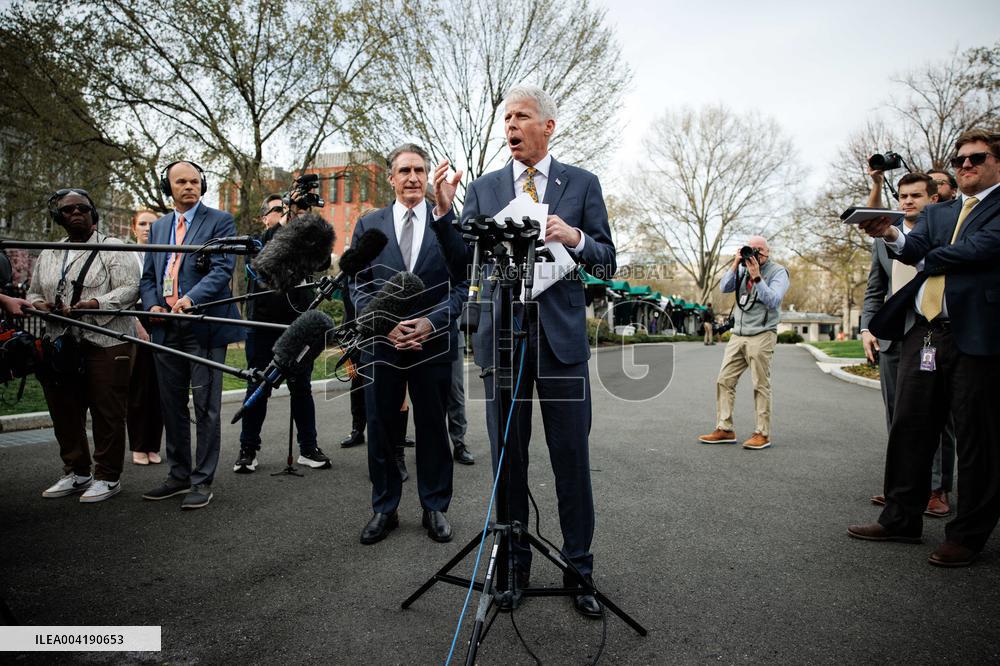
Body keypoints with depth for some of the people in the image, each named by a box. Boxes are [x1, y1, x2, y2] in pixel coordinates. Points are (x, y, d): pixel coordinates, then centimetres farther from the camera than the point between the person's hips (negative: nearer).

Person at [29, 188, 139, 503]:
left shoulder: (113, 249, 1)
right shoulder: (47, 256, 20)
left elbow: (129, 288, -9)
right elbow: (33, 293, 24)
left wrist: (94, 304, -23)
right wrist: (39, 304, 0)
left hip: (105, 344, -6)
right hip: (60, 346, 6)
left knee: (107, 412, -2)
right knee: (64, 412, 11)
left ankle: (108, 477, 9)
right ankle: (76, 473, 26)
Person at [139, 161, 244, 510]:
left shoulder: (220, 221, 1)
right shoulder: (158, 227, 19)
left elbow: (223, 269, -11)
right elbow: (148, 276, 19)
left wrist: (191, 298, -24)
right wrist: (152, 304, 0)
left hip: (204, 327, -6)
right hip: (166, 328, 6)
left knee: (206, 406, -2)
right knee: (172, 405, 13)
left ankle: (203, 480, 7)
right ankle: (179, 475, 25)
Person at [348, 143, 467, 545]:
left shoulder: (448, 223, 2)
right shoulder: (369, 225, 7)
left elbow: (462, 283, -2)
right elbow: (359, 285, 4)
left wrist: (431, 322, -16)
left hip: (434, 343, -1)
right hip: (381, 343, 1)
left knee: (432, 428, 10)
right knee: (381, 429, 10)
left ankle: (435, 508, 24)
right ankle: (384, 509, 25)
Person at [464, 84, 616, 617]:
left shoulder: (582, 184, 8)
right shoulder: (483, 188, 12)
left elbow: (607, 262, 6)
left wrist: (576, 238, -14)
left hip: (561, 334, -1)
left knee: (571, 457, 3)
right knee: (508, 457, 8)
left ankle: (579, 570, 19)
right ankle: (514, 567, 24)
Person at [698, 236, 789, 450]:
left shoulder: (778, 271, -2)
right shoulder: (743, 268, 14)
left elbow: (773, 300, -15)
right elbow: (725, 288, 3)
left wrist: (757, 277, -19)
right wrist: (735, 265, -5)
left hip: (761, 336, -6)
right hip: (738, 334, 6)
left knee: (761, 386, -2)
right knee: (724, 380, 2)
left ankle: (763, 434, 4)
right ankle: (724, 429, 7)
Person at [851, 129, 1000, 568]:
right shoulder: (936, 213, 21)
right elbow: (914, 250, 4)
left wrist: (928, 260, 3)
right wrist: (891, 235, -17)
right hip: (923, 332, 6)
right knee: (908, 428, 8)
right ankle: (902, 519, 19)